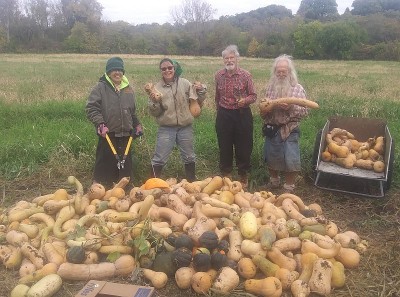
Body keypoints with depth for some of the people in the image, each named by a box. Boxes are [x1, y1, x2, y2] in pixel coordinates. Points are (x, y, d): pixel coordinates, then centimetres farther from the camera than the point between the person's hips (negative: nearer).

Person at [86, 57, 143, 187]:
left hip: (125, 135, 5)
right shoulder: (100, 87, -3)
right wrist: (100, 124, -19)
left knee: (125, 165, 11)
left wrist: (137, 125, 15)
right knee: (105, 166, -2)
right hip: (108, 134, -5)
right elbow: (91, 108, -8)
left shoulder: (128, 89, 14)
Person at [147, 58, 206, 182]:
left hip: (185, 127, 2)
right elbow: (154, 113, -1)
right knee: (159, 159, 3)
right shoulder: (157, 87, 0)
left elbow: (197, 101, 5)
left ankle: (192, 182, 35)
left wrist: (201, 91, -13)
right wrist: (154, 102, -19)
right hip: (166, 129, -1)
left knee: (189, 157, 16)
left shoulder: (185, 83, 0)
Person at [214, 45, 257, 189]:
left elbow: (253, 96, -2)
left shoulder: (246, 75, -7)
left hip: (242, 114, -2)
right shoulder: (218, 75, 2)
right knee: (224, 146, 10)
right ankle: (226, 174, 27)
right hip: (224, 115, 2)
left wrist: (245, 100, -22)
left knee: (243, 146, 4)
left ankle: (243, 176, 21)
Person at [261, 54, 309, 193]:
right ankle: (274, 182, 36)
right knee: (271, 158, 15)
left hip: (289, 130, -4)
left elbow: (305, 111, -6)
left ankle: (288, 188, 15)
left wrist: (291, 107, -22)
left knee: (290, 160, -2)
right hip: (271, 129, 4)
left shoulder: (298, 89, -5)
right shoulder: (270, 87, 6)